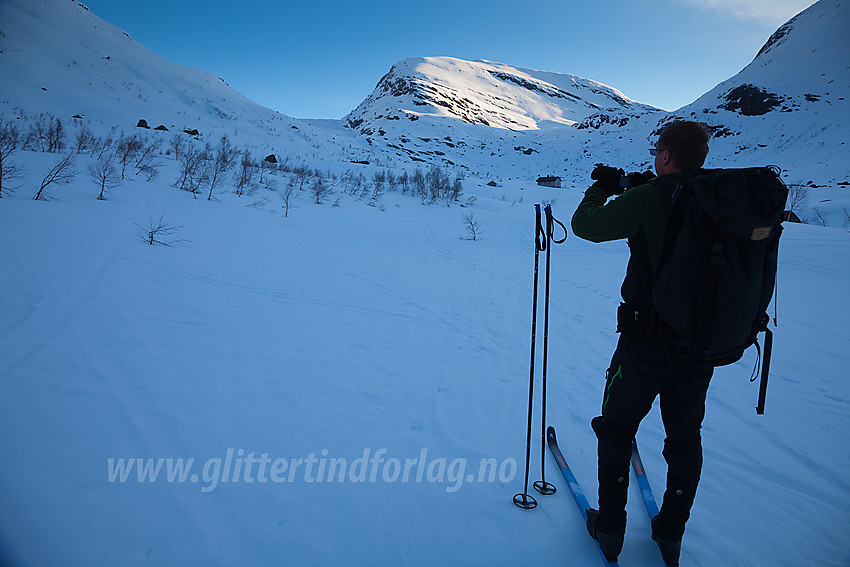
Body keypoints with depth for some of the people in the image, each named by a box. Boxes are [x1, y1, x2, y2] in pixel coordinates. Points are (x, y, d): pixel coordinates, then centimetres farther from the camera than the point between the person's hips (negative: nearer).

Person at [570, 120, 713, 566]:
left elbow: (586, 225, -8)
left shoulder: (648, 200, -19)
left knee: (617, 431, 15)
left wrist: (602, 187, 10)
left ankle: (610, 529, 26)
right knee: (685, 438, 20)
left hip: (646, 344, -5)